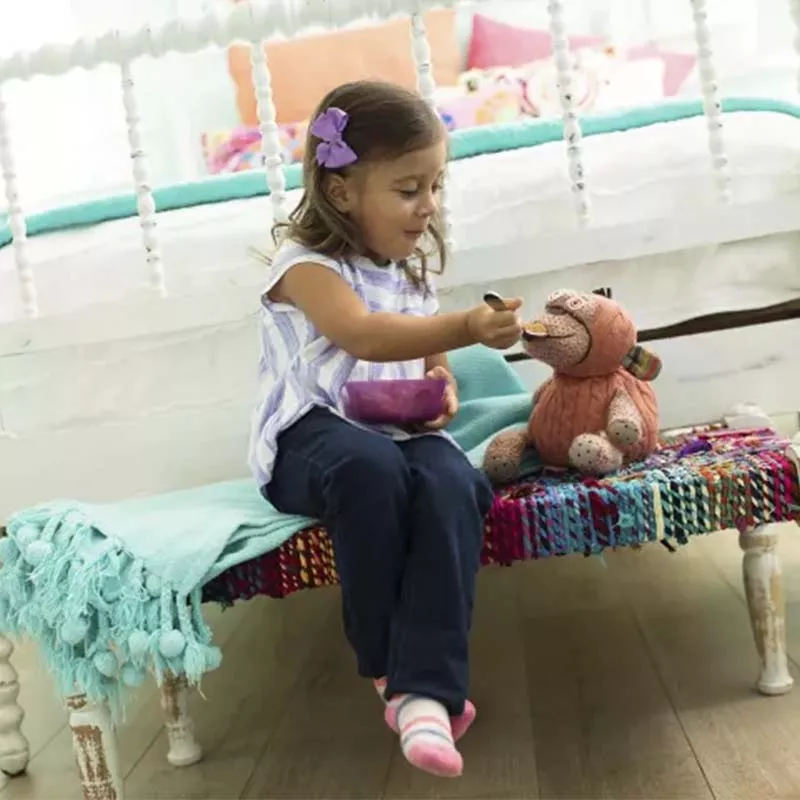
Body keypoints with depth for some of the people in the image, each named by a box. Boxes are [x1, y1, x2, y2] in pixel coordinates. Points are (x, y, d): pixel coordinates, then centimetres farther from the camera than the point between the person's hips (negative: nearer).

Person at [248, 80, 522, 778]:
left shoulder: (412, 271, 15)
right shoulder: (306, 263, -8)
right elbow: (364, 335, -27)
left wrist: (443, 390, -1)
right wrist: (467, 328, -40)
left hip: (400, 431, 5)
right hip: (311, 437, -4)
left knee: (452, 482, -30)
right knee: (371, 466, -39)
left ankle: (427, 690, -32)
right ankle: (384, 666, -18)